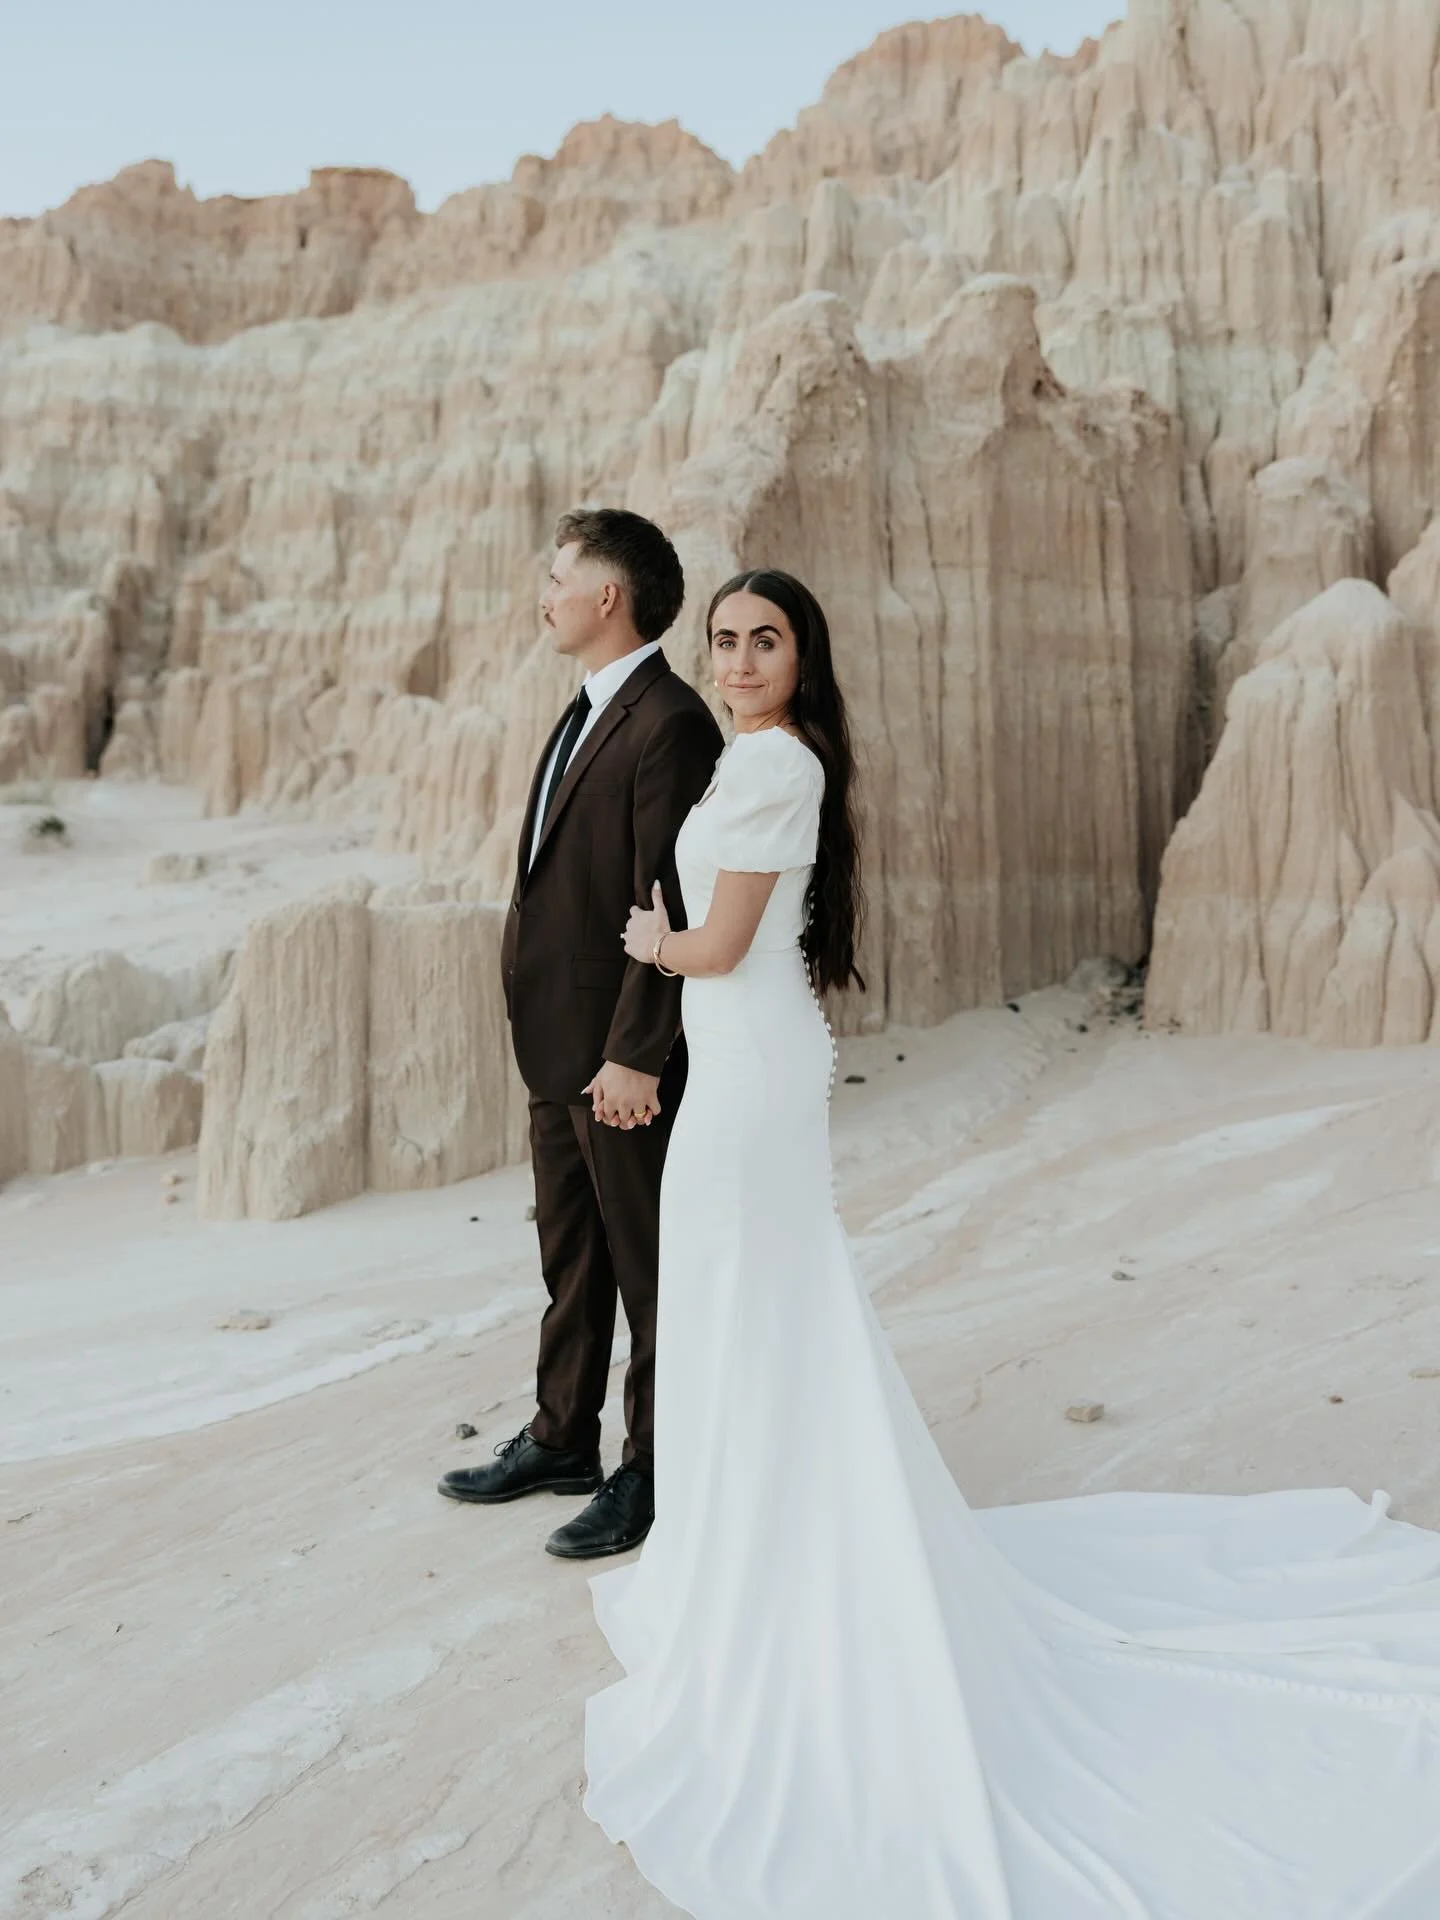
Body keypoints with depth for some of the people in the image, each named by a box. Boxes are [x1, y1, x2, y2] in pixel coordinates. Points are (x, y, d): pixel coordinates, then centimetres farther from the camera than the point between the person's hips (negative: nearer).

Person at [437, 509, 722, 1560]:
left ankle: (652, 1473, 19)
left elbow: (670, 909, -21)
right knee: (572, 1256, 20)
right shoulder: (587, 713, 14)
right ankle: (562, 1439, 36)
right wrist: (549, 1035, 15)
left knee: (650, 1267, 6)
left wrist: (633, 1056, -21)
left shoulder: (668, 722, -17)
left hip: (622, 1054, -10)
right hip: (557, 1042, 10)